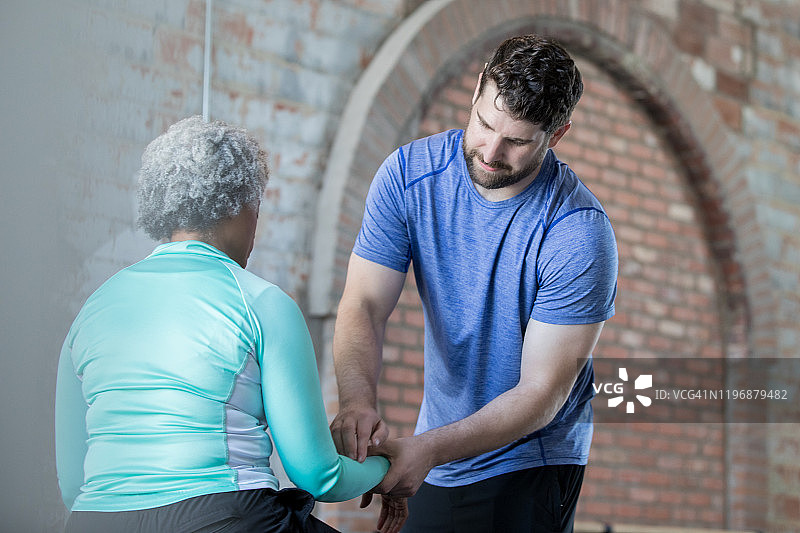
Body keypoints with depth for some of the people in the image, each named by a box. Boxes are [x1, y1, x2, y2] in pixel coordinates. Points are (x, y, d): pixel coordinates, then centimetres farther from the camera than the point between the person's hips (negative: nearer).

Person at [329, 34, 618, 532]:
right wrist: (358, 402, -35)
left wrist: (428, 449, -34)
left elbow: (542, 391, -23)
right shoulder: (408, 174, -11)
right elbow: (364, 306, -15)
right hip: (435, 455, 4)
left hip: (530, 461, -4)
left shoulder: (581, 234, -23)